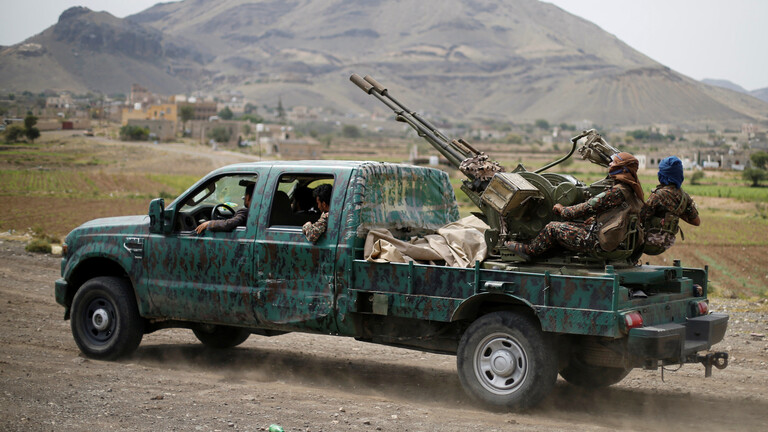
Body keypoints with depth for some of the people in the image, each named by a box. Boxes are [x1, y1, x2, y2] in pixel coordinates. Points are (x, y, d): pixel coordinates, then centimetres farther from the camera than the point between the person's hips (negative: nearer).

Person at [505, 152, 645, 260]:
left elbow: (590, 207, -16)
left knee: (553, 228, -5)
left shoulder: (618, 191, -20)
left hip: (599, 241, -10)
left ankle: (529, 250, 13)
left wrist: (562, 209, -3)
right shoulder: (630, 189, 12)